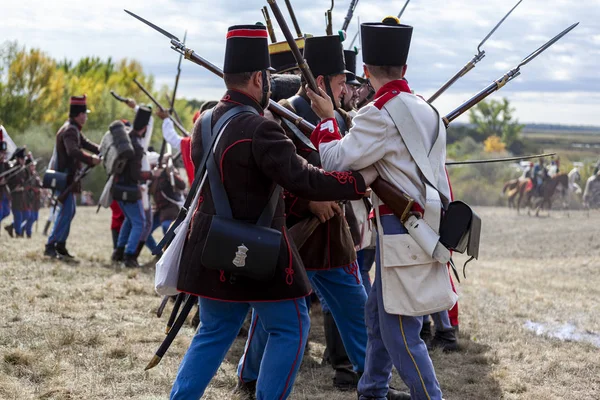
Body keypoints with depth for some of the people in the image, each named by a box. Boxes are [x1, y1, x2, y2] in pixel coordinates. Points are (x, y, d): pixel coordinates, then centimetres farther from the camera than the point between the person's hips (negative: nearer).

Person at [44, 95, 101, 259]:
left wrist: (102, 151, 0)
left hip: (67, 176, 11)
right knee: (66, 211, -13)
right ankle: (50, 246, -14)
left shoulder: (74, 130, 16)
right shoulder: (70, 130, -17)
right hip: (63, 176, -11)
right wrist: (91, 160, -33)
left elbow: (86, 143, 15)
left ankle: (60, 245, 20)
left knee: (69, 210, 15)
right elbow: (73, 151, -32)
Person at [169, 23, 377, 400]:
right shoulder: (258, 128, -21)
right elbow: (304, 179, -23)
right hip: (256, 251, -8)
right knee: (290, 327, 7)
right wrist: (362, 179, -13)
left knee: (215, 330, 18)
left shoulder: (205, 123, 6)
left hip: (214, 249, 8)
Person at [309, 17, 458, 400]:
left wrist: (327, 117, 0)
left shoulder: (381, 113, -15)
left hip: (403, 231, -9)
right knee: (378, 312, 21)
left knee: (400, 333, -6)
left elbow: (335, 159, -13)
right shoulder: (426, 110, 12)